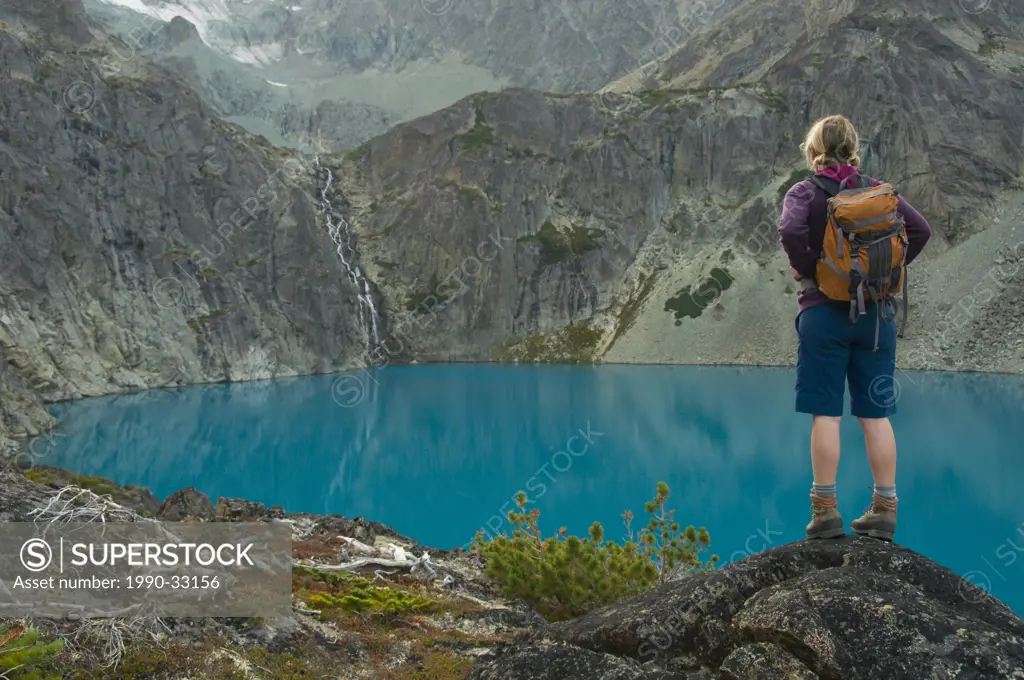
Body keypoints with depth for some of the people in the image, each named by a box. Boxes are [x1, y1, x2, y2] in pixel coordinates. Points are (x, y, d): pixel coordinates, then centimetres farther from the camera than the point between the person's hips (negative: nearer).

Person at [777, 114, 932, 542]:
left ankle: (825, 510, 3)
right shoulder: (878, 190, 8)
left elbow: (790, 231, -22)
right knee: (876, 414, 8)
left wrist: (805, 268, -7)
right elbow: (920, 230, -1)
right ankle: (884, 510, 13)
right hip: (876, 313, 4)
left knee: (825, 413, 0)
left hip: (824, 312, -3)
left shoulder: (805, 192, -2)